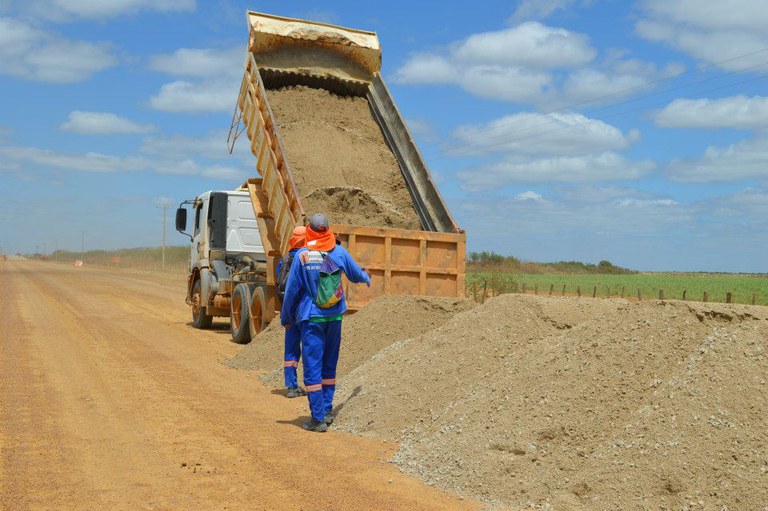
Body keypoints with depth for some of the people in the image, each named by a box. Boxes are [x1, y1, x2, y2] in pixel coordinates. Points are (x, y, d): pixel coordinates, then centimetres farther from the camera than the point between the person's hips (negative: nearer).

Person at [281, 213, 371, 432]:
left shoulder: (302, 255, -9)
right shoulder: (339, 252, -1)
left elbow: (292, 290, -3)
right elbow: (356, 274, 16)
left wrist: (286, 318, 9)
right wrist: (367, 278, 40)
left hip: (311, 317, -3)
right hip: (335, 316, 3)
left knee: (313, 366, 0)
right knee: (329, 364, 16)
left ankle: (318, 418, -1)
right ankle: (327, 411, 21)